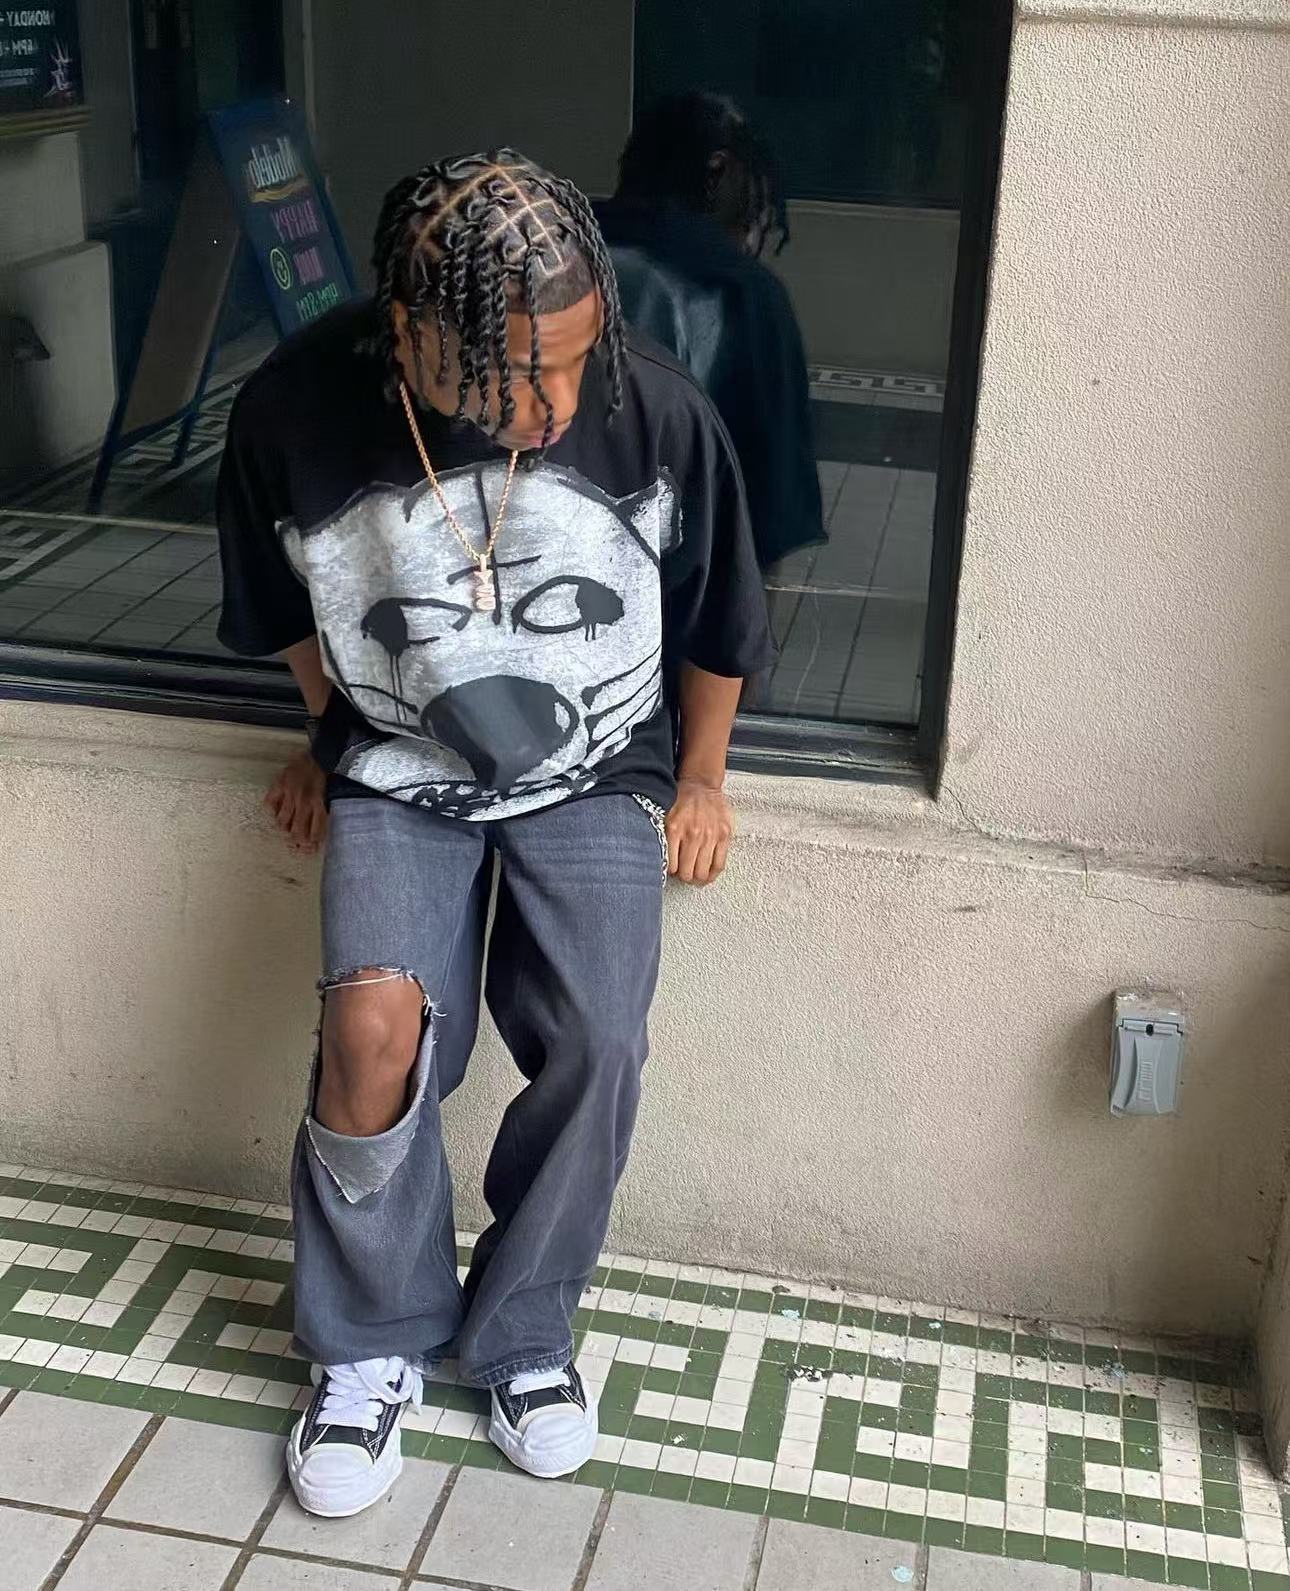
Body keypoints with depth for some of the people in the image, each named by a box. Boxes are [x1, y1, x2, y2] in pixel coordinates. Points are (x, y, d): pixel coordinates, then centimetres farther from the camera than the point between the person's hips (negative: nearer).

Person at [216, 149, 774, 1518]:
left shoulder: (657, 411, -21)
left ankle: (521, 1329, 12)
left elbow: (716, 619, -1)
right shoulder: (295, 412, -20)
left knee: (596, 1044, -15)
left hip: (598, 769, 1)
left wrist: (700, 777, 8)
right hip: (402, 769, 0)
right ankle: (370, 1344, 6)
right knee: (375, 1024, -20)